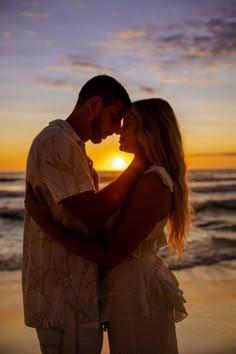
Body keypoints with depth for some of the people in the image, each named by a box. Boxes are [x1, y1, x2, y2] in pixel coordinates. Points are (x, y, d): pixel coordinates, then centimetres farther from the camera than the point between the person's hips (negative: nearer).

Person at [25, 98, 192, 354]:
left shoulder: (152, 183, -24)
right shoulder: (144, 176, 6)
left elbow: (110, 255, -25)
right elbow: (107, 224, 14)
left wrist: (45, 222, -23)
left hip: (136, 296, -9)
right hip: (136, 286, 9)